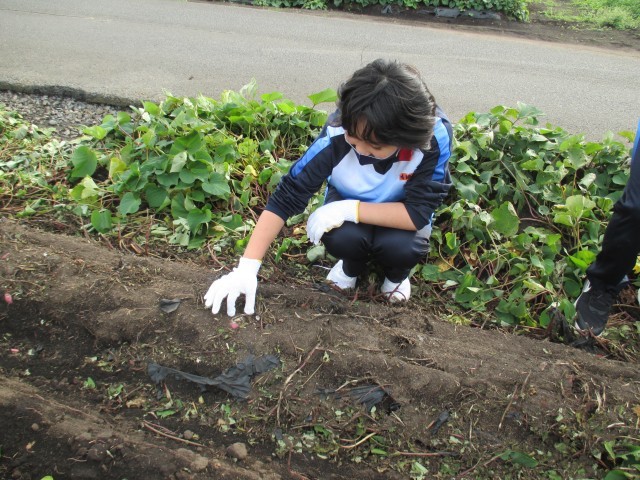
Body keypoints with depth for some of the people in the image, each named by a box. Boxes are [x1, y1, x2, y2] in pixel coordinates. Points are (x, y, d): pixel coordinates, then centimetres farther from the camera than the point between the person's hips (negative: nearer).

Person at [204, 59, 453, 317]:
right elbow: (285, 197, -29)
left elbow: (418, 212, -30)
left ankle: (397, 275, 5)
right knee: (340, 238, -32)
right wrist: (247, 267, -35)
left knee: (400, 246, -33)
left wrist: (350, 209, -36)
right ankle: (352, 266, 5)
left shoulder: (435, 137, -34)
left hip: (400, 215, 0)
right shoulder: (337, 135, -33)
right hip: (346, 201, 1)